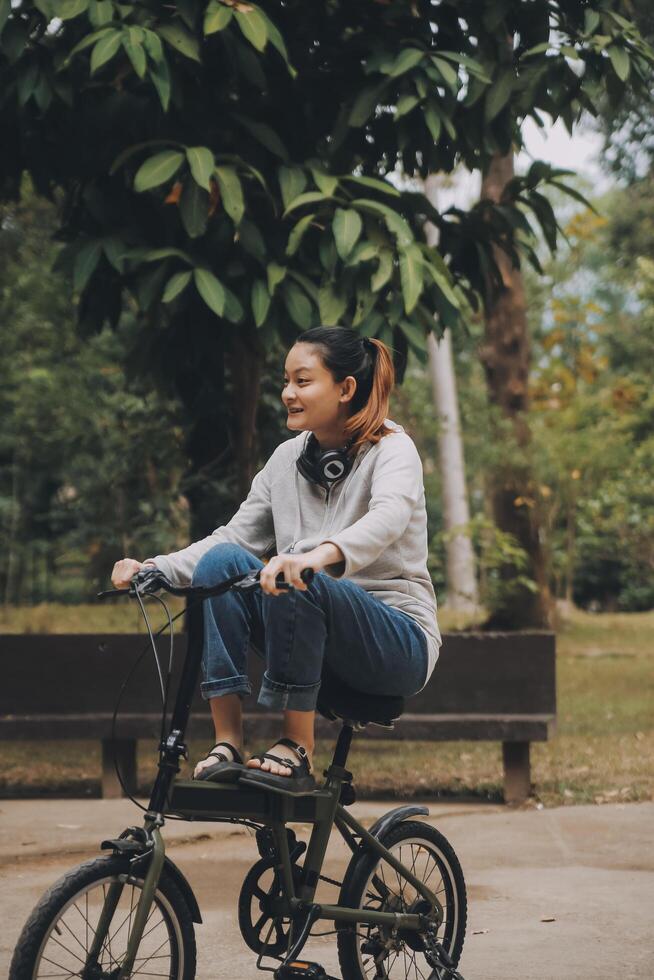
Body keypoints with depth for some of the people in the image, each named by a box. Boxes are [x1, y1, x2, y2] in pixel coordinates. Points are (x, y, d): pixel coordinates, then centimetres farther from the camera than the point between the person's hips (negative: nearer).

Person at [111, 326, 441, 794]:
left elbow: (389, 516, -32)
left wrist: (321, 554, -53)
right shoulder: (288, 458, 9)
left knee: (292, 578, -34)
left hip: (395, 646, -6)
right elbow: (236, 535, 5)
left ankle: (297, 751, -25)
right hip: (312, 639, 6)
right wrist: (154, 569, -13)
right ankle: (228, 741, -21)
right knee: (223, 560, -18)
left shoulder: (392, 449, -9)